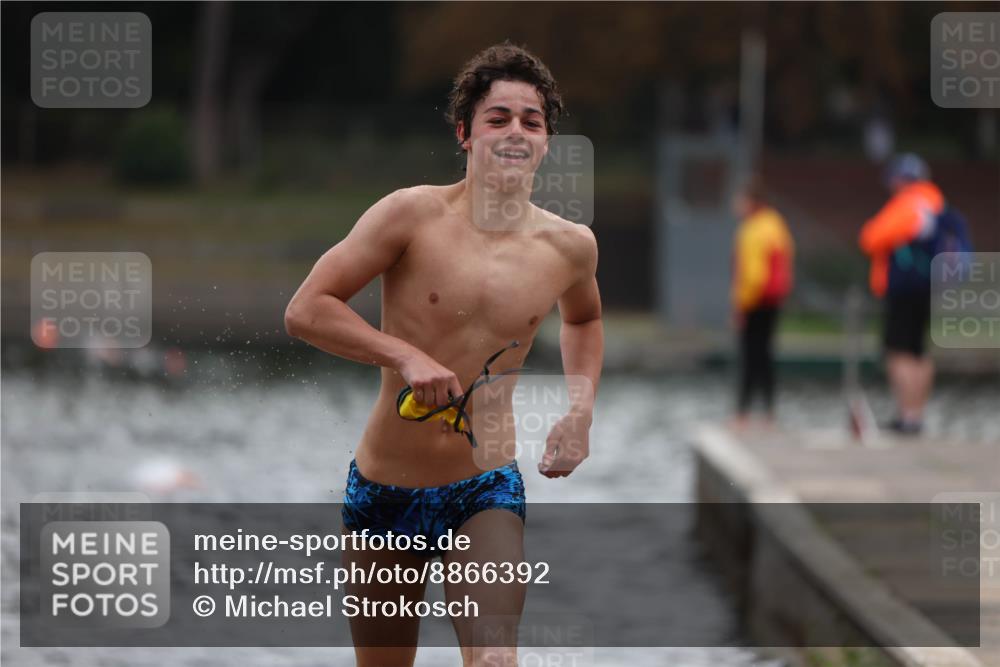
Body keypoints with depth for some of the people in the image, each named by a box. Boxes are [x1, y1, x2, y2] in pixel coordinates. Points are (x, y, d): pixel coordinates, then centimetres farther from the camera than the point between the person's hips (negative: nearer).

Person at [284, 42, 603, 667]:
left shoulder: (569, 246, 0)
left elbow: (583, 317, 25)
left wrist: (581, 410, 10)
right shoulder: (415, 213, -10)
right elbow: (306, 310, -13)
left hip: (486, 495, 1)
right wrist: (406, 356, -23)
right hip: (383, 494, 0)